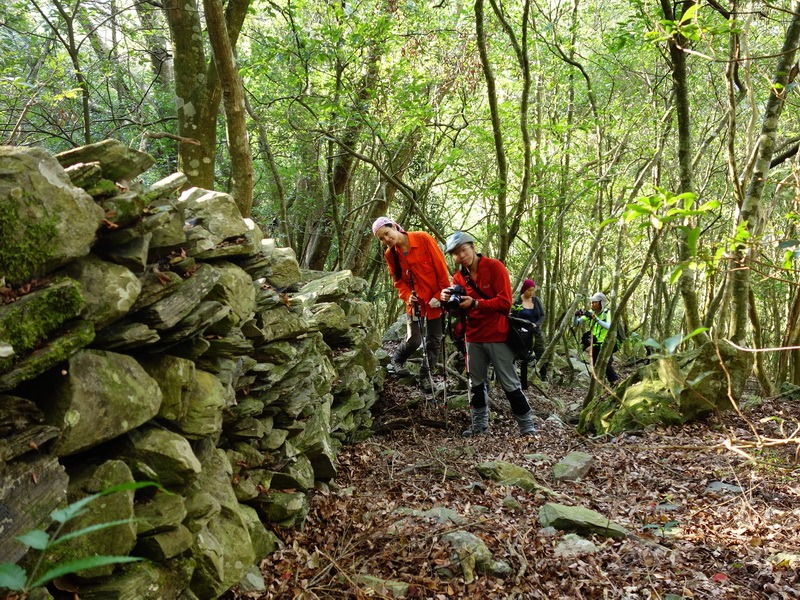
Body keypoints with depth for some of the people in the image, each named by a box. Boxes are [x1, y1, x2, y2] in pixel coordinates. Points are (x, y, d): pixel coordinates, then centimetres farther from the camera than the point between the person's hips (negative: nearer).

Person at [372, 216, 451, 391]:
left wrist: (441, 295, -12)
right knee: (413, 340, -8)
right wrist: (407, 296, -13)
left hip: (436, 300, -1)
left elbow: (441, 267, -10)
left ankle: (425, 376, 22)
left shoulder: (423, 239, -12)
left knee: (434, 341, 5)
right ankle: (397, 360, 23)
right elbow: (398, 281, 6)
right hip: (415, 302, 1)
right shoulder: (390, 255, -1)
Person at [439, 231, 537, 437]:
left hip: (497, 336, -5)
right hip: (473, 337, 6)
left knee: (510, 383, -1)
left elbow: (505, 302, -17)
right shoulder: (458, 276, 6)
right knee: (476, 383, 12)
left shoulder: (495, 267, -11)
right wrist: (448, 301, -13)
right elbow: (460, 310, 9)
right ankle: (479, 424, 24)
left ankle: (527, 426, 9)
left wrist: (475, 304, -26)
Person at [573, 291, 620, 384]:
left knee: (606, 366, -17)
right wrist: (576, 315, -20)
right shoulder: (591, 313, 2)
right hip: (595, 345, 5)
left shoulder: (607, 312, -11)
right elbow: (575, 324, 1)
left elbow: (609, 327, -30)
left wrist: (595, 318, -36)